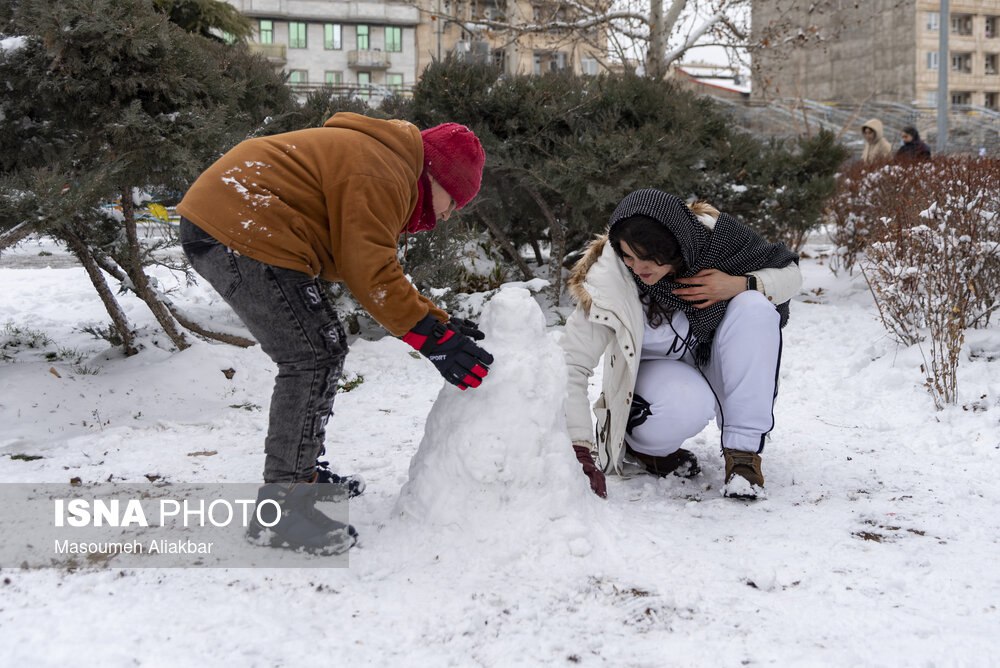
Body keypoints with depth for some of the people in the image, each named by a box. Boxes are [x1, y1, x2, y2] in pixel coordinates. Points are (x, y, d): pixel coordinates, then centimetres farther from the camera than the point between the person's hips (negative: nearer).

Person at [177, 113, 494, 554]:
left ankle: (300, 472, 25)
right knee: (313, 357, -12)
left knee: (324, 349, 15)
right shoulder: (382, 174, -13)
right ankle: (278, 510, -10)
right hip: (236, 229, -11)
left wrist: (439, 322, 12)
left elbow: (377, 271, 19)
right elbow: (371, 276, -18)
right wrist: (432, 336, -13)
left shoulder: (384, 171, 21)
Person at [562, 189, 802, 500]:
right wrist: (581, 452, -40)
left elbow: (790, 273, -7)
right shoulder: (609, 280, -29)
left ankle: (743, 450, -20)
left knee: (754, 307, -27)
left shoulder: (714, 234, -22)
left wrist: (739, 285, -28)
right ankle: (637, 442, 0)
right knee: (688, 407, -37)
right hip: (657, 369, -3)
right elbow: (570, 367, -32)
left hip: (716, 368, 3)